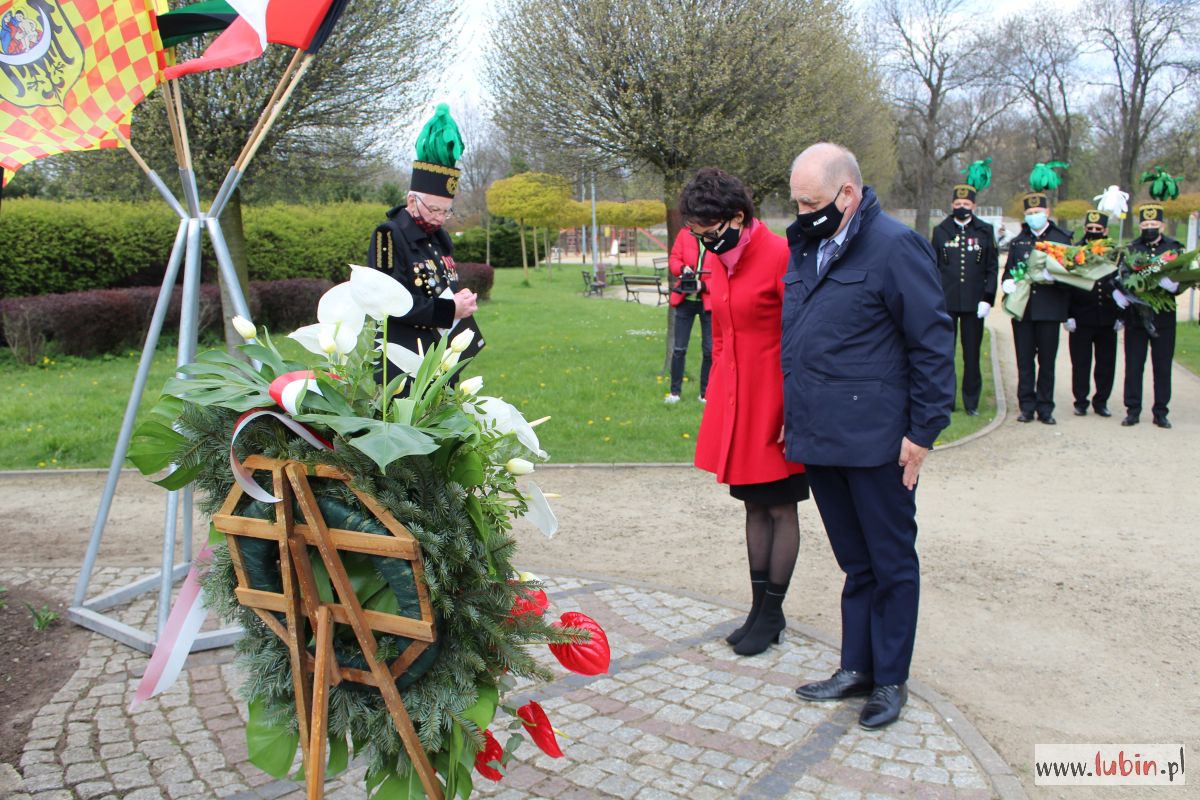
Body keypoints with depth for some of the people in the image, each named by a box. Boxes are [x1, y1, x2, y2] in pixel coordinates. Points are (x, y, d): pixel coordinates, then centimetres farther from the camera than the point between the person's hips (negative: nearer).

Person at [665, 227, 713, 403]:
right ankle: (675, 391, 17)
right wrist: (682, 268, -17)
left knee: (709, 350, 3)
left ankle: (705, 393, 16)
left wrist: (704, 286, -23)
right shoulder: (684, 235, 1)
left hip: (708, 301, -2)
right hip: (685, 300, 2)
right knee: (679, 348, 6)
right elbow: (673, 259, 5)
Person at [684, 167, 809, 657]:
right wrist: (717, 395, 14)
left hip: (773, 406, -7)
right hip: (734, 403, 7)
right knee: (754, 506, 13)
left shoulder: (780, 256, -15)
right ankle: (759, 609, 23)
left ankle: (772, 614, 16)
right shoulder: (717, 261, 7)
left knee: (780, 508, 5)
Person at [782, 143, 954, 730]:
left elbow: (934, 343, -11)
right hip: (820, 440, 7)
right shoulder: (806, 247, 12)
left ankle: (891, 680, 20)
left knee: (891, 563, 8)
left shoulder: (895, 246, -11)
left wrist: (923, 431, -13)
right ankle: (856, 668, 28)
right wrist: (794, 417, 16)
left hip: (876, 442, -7)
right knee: (855, 564, 17)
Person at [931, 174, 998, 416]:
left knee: (972, 354, 5)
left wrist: (987, 298, -3)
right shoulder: (940, 231, 6)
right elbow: (933, 267, 7)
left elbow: (992, 267, 6)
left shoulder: (985, 231, 6)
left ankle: (971, 402, 13)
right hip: (946, 303, 0)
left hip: (974, 303, 0)